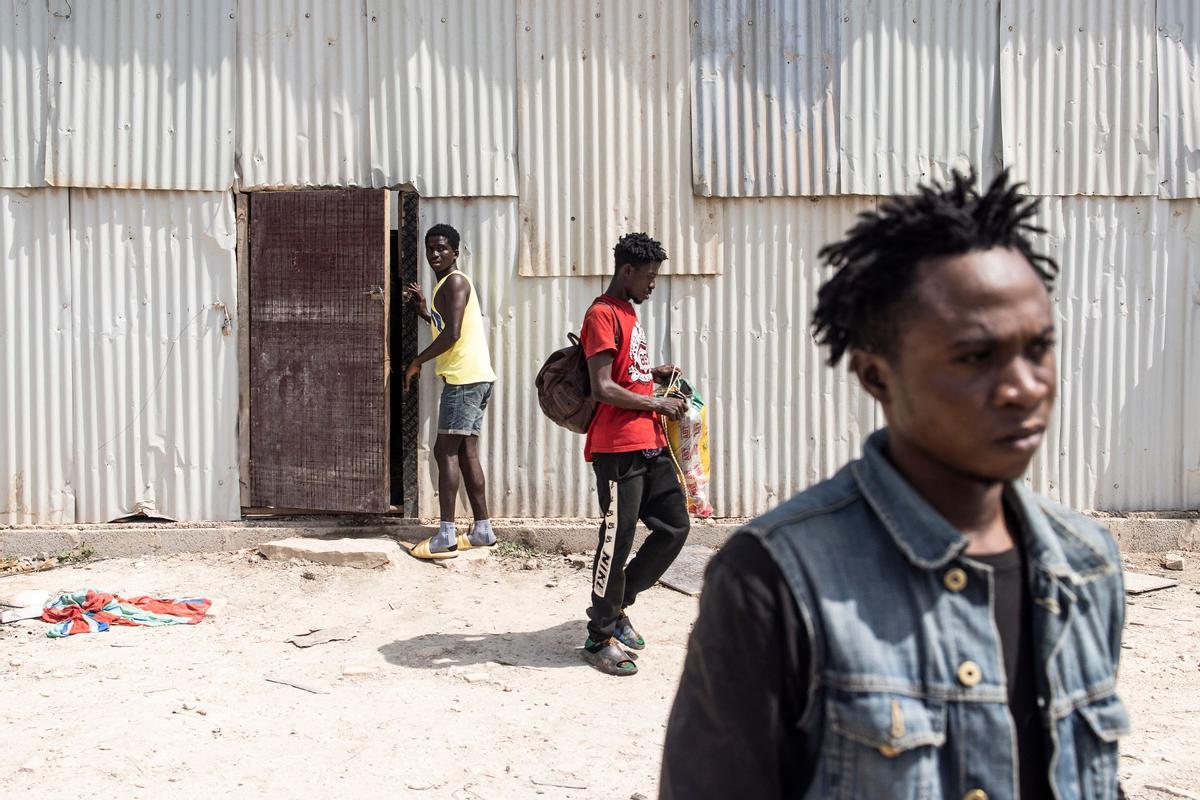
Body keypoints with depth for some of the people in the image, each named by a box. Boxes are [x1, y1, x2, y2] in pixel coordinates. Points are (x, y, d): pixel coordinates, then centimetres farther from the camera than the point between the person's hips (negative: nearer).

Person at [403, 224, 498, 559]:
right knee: (465, 452, 10)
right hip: (473, 378, 10)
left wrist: (416, 362, -11)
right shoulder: (447, 285, 22)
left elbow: (452, 334, -19)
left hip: (464, 378, -10)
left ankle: (447, 536, -11)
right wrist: (423, 308, 18)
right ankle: (482, 529, 13)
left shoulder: (455, 281, -9)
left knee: (446, 450, -10)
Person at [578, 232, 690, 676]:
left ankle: (614, 605, 24)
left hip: (650, 444, 9)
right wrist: (658, 403, -11)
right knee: (618, 538, -3)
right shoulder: (603, 314, -11)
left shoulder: (628, 312, 19)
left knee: (675, 526, 11)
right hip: (618, 447, -9)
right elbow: (603, 388, -18)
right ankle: (600, 639, 11)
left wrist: (653, 373, 12)